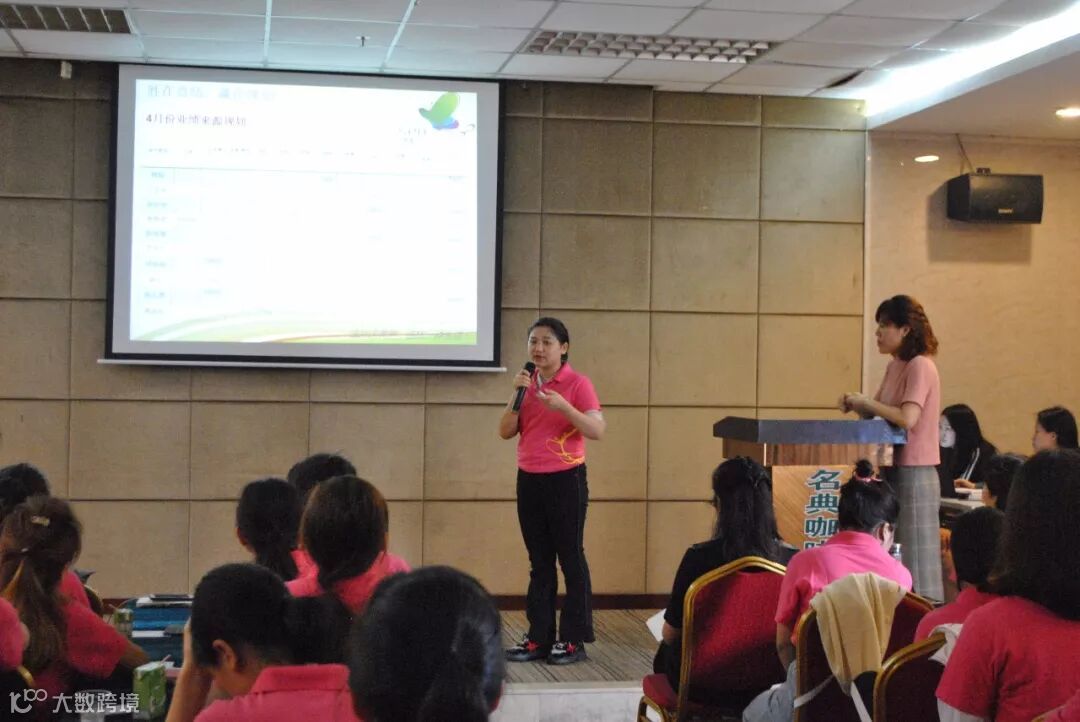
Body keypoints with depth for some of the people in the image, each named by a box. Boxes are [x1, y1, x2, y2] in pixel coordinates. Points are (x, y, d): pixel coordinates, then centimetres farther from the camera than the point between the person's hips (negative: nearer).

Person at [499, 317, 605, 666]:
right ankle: (539, 637, 15)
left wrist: (563, 406, -27)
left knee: (570, 558, 0)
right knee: (539, 561, 10)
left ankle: (573, 639, 5)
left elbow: (597, 431, -16)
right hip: (529, 480, 6)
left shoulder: (577, 383, -7)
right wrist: (517, 394, -9)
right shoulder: (527, 384, 10)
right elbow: (505, 432, 4)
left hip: (565, 479, -6)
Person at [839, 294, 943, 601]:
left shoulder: (920, 366, -14)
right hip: (892, 469, 9)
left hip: (914, 473, -9)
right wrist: (857, 405, -4)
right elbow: (878, 412, 15)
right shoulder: (895, 367, 13)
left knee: (913, 557, -2)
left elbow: (907, 418, -24)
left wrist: (865, 402, -15)